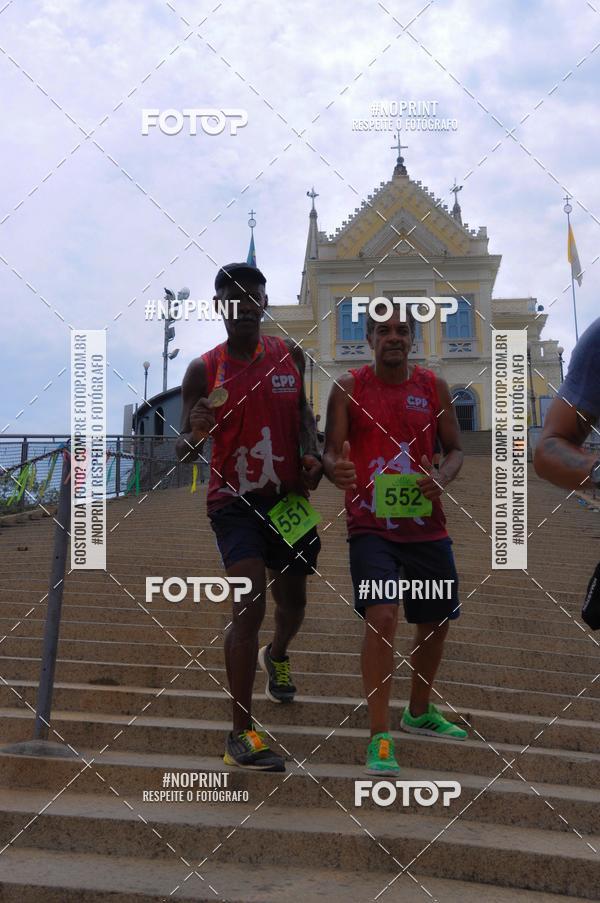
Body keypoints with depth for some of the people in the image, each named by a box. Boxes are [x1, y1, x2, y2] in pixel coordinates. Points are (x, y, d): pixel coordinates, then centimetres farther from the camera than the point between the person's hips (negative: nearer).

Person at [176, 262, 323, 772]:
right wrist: (196, 433, -30)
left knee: (293, 601, 17)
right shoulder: (204, 371, -6)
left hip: (289, 496, 4)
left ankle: (276, 657, 54)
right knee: (250, 604, -19)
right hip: (235, 500, -4)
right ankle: (241, 734, -12)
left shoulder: (289, 356, 3)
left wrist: (311, 453, 0)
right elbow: (184, 453, -7)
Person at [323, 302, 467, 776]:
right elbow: (331, 452, -4)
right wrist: (336, 469, -28)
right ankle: (380, 736, -11)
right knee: (381, 617, -20)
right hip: (371, 525, -4)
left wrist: (441, 478, -15)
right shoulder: (348, 387, -1)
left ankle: (419, 712, 37)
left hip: (427, 525, 4)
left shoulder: (434, 386, 5)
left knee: (436, 621, 13)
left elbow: (455, 449, 8)